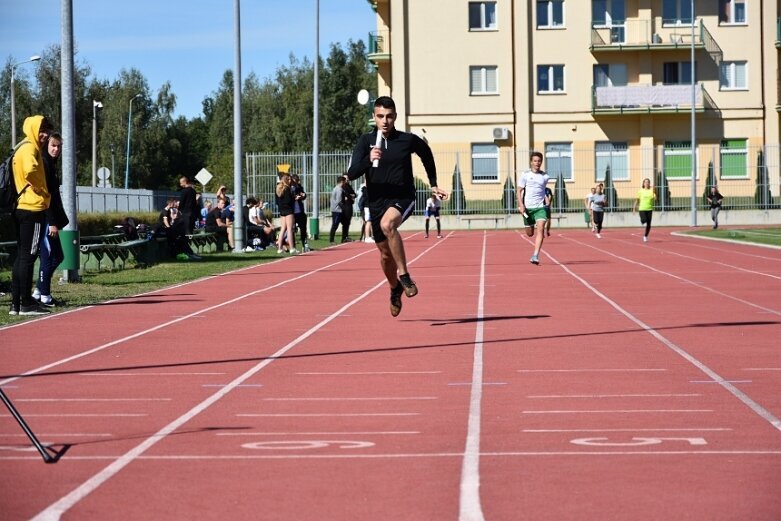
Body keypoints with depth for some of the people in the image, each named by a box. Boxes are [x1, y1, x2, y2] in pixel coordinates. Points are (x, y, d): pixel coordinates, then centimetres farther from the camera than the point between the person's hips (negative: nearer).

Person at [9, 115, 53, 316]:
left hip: (21, 208, 10)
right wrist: (43, 192, -15)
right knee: (28, 256, -7)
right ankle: (26, 303, -4)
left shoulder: (22, 148, 20)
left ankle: (16, 303, 13)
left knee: (21, 256, 11)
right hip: (33, 208, -10)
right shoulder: (30, 149, -11)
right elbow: (31, 171, -30)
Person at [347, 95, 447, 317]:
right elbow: (352, 174, -13)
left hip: (403, 198, -3)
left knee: (387, 224, -36)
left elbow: (427, 155, 19)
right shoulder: (365, 141, -3)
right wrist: (368, 160, -32)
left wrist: (433, 184, 20)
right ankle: (395, 288, 42)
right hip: (377, 202, 3)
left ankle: (404, 275, -26)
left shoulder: (408, 140, -4)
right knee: (385, 252, 13)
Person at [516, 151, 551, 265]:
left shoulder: (544, 176, 5)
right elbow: (519, 191, -3)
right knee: (530, 233, 11)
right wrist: (521, 205, -13)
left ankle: (535, 256, -22)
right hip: (528, 207, -1)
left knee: (540, 229, -20)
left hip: (541, 207, 1)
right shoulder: (525, 175, -2)